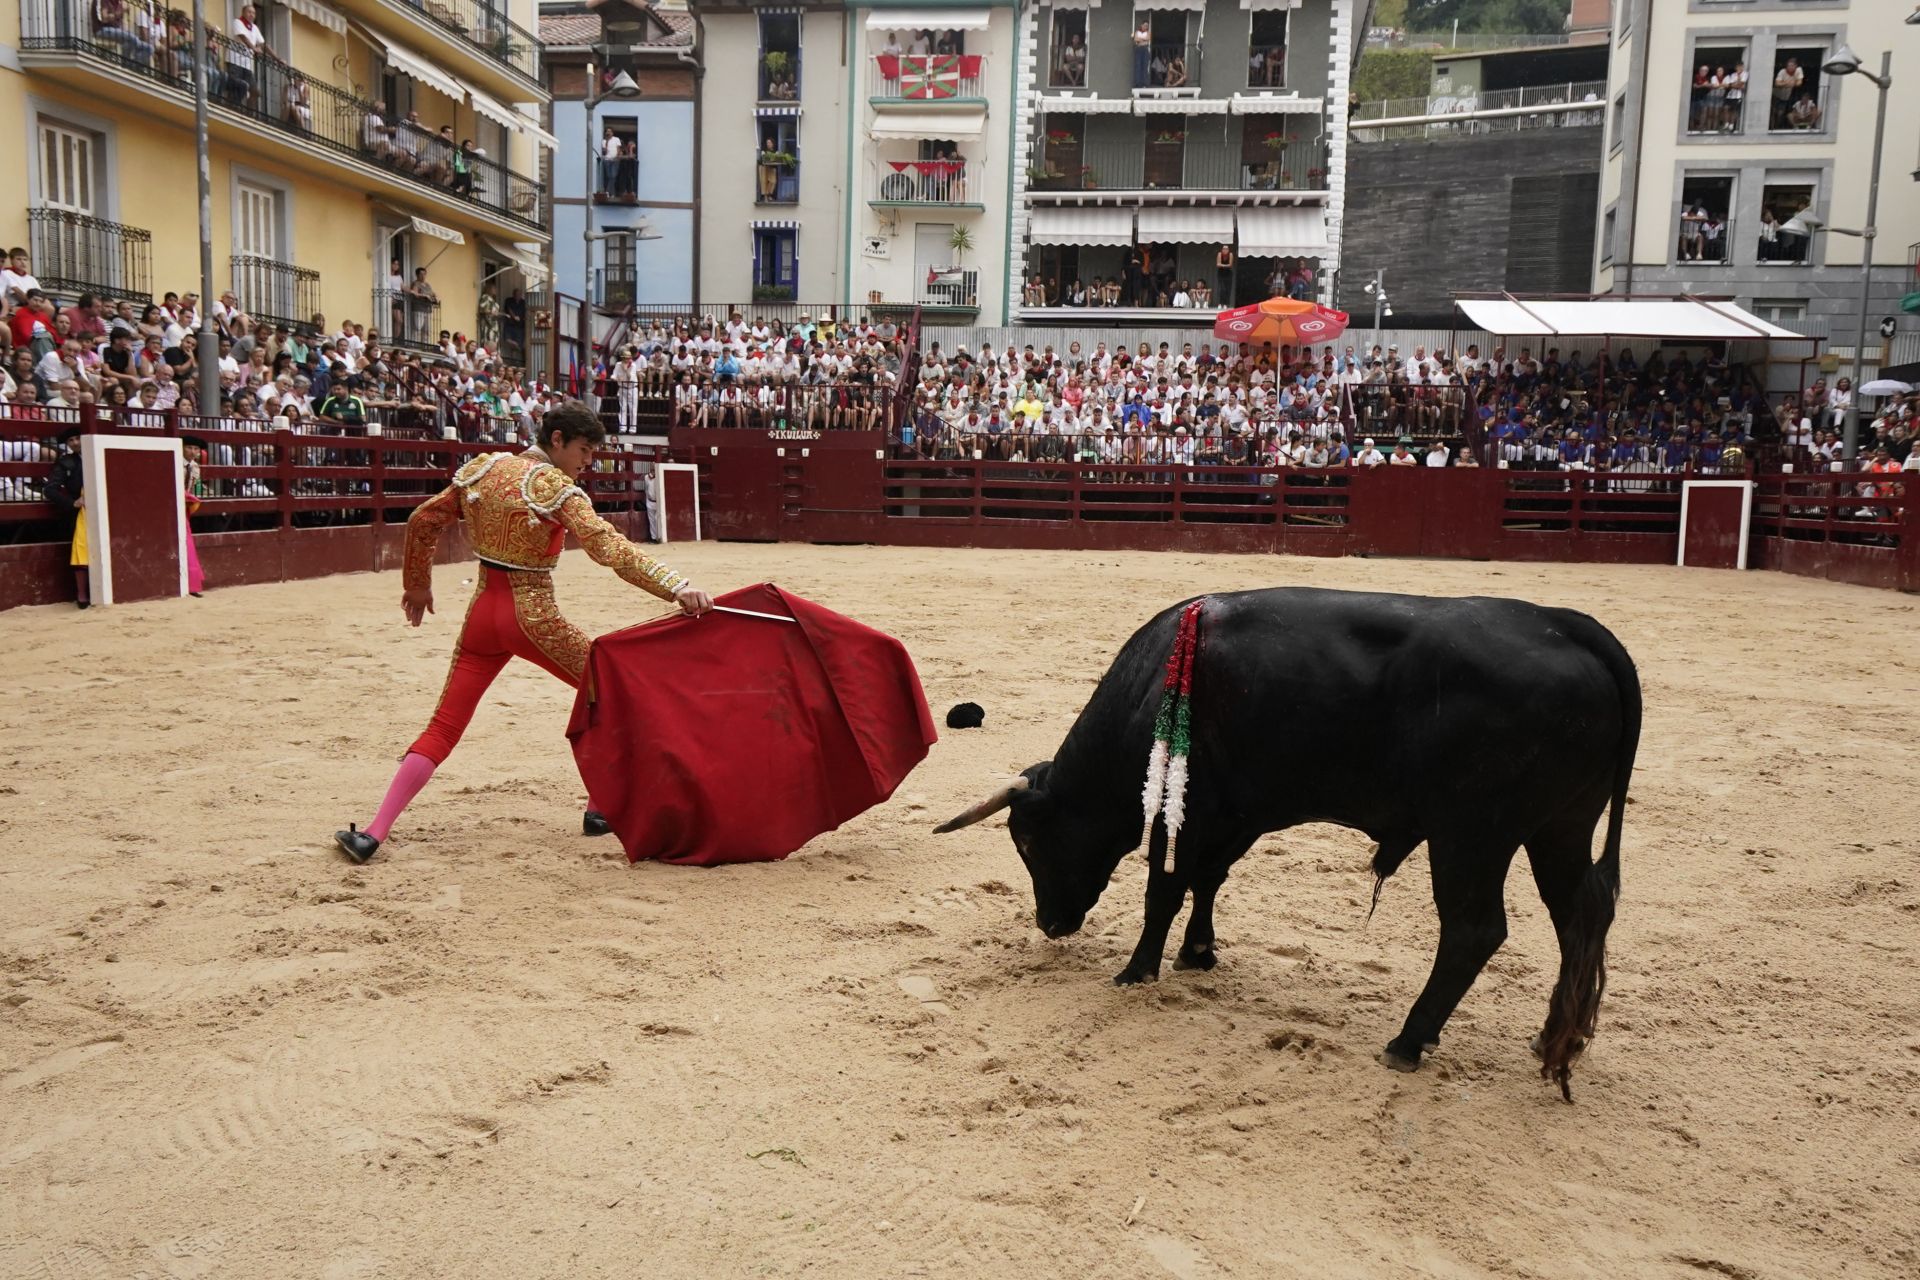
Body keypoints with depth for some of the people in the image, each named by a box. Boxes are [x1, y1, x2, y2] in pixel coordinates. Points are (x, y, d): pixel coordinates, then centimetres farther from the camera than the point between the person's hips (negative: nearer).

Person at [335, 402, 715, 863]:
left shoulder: (484, 468, 6)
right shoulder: (558, 489, -12)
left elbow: (423, 521, 13)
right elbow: (611, 548, -25)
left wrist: (417, 584, 26)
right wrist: (676, 587, -31)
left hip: (482, 611, 6)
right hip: (534, 617, -5)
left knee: (444, 726, 9)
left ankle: (372, 834, 3)